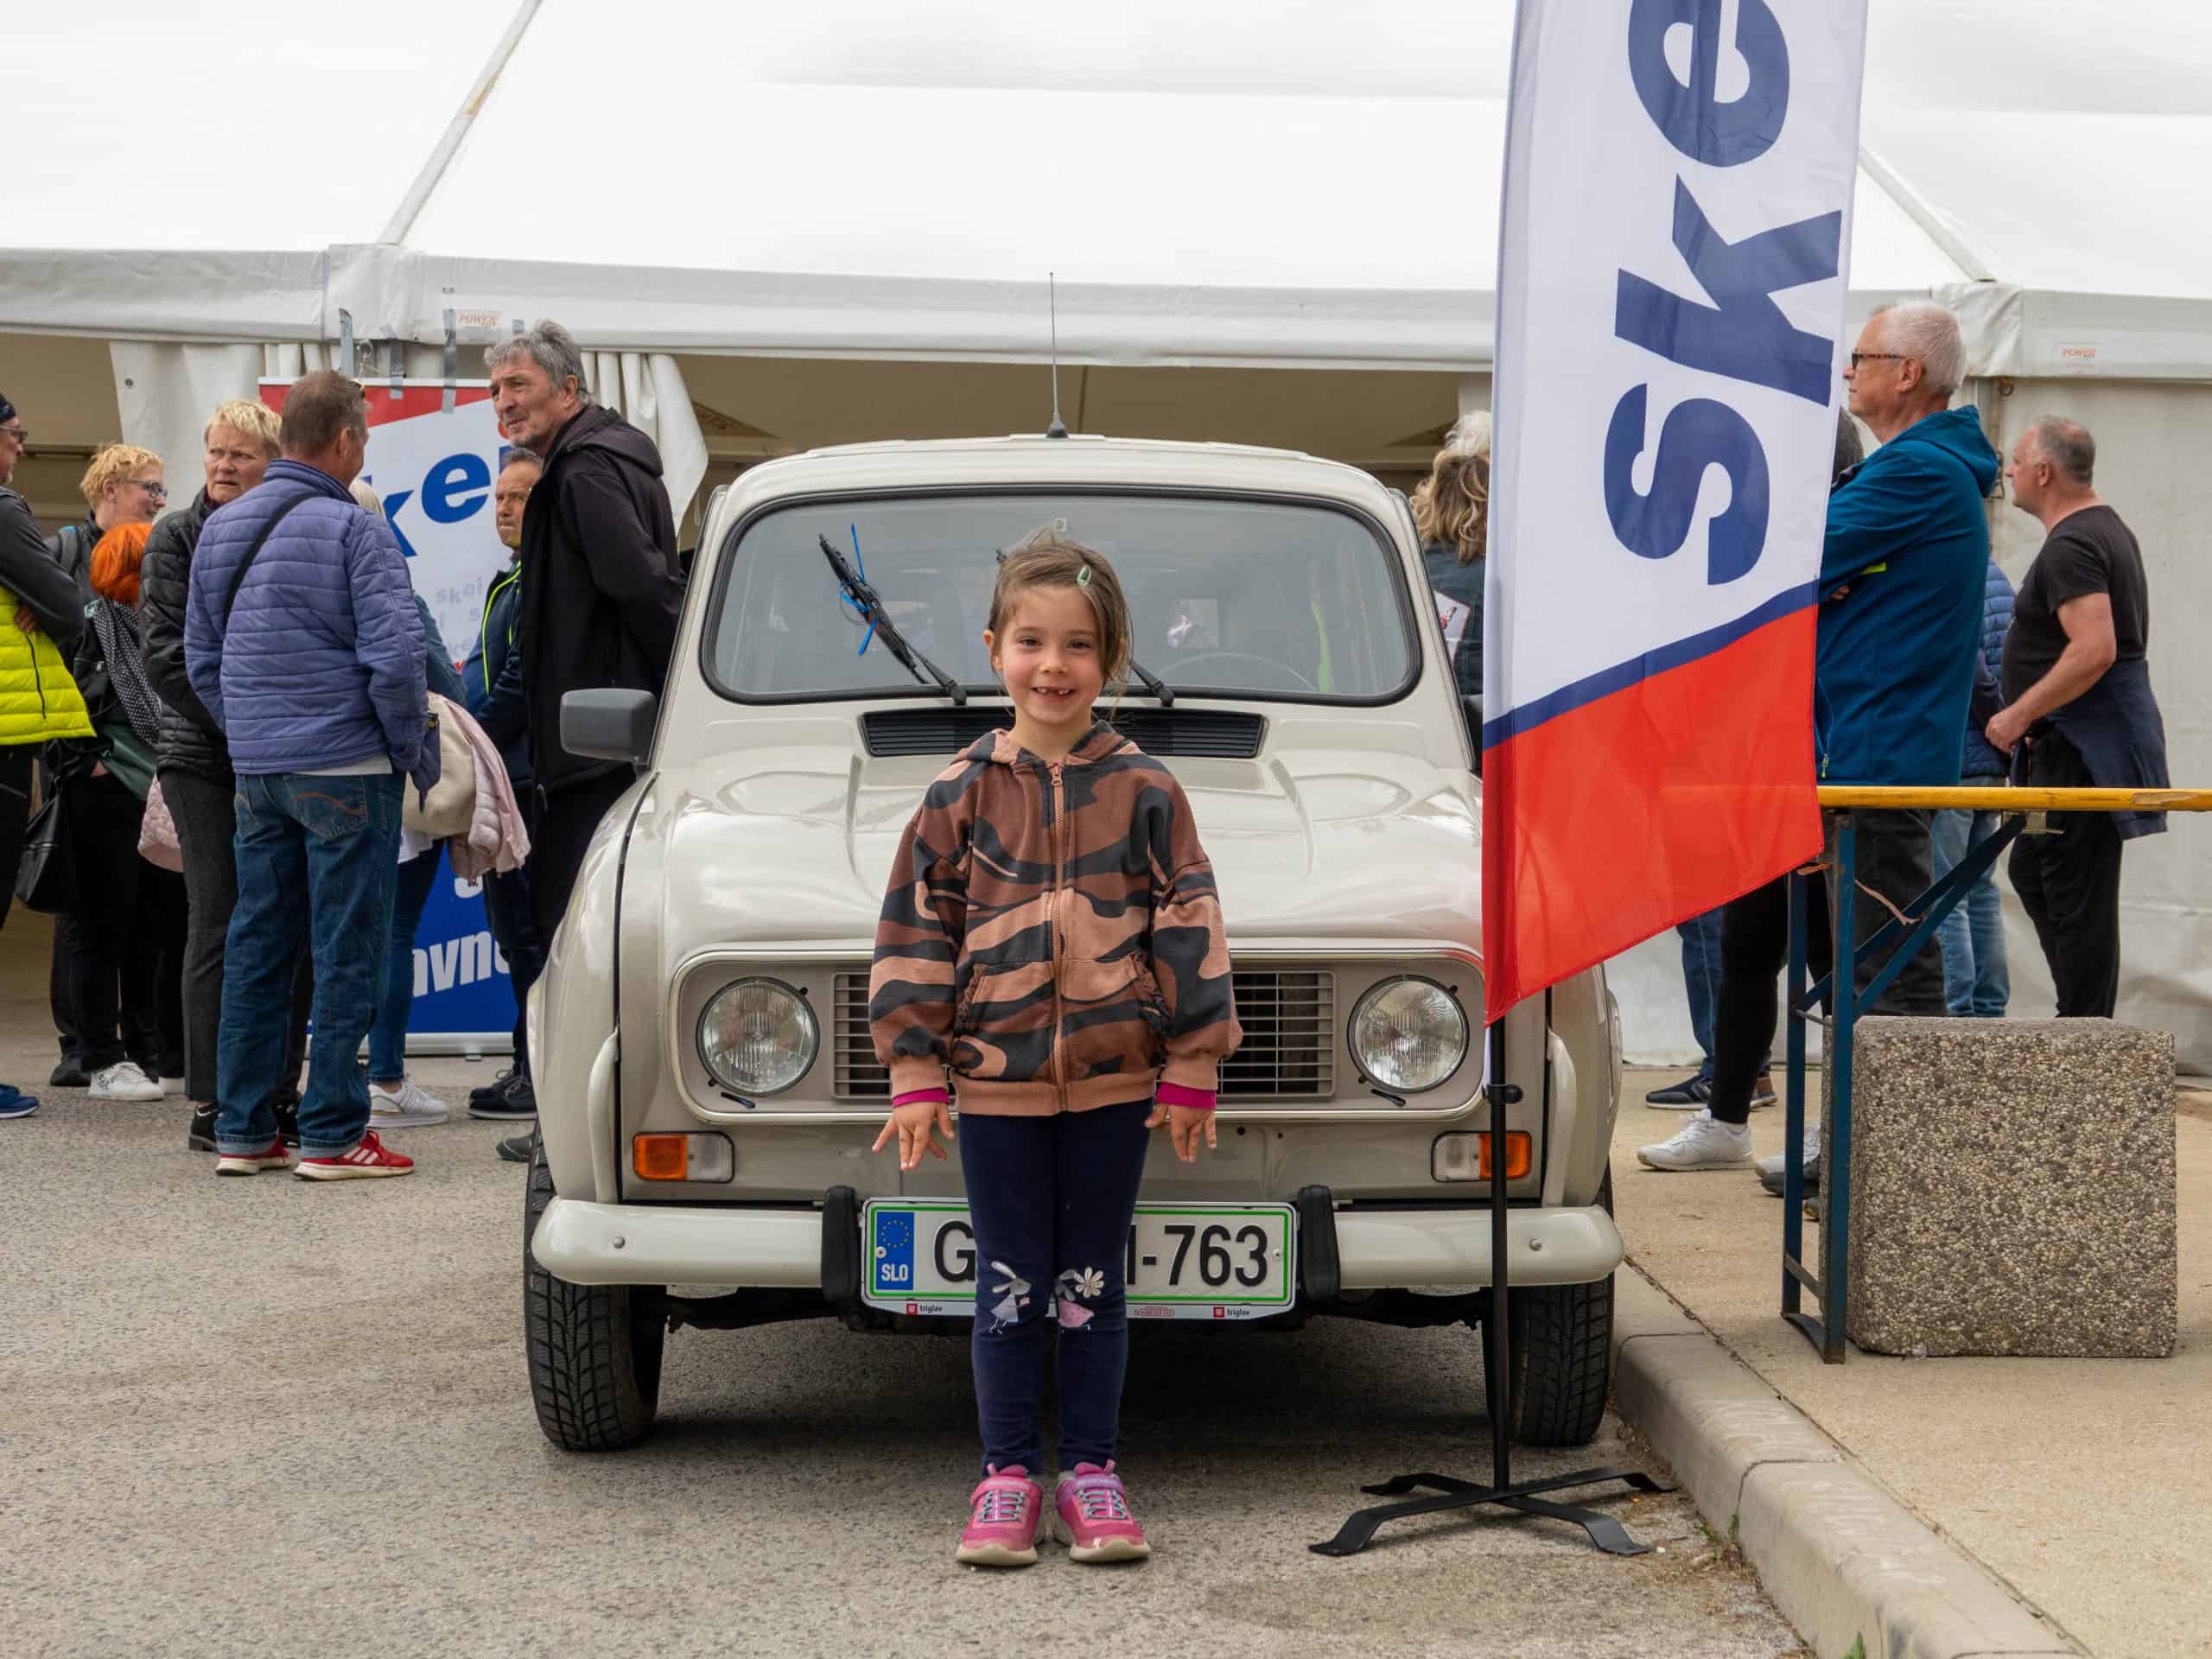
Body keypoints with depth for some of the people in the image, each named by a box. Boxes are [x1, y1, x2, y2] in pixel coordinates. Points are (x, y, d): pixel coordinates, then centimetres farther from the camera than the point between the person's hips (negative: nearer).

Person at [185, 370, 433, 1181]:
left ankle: (242, 1130, 14)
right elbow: (394, 656, -16)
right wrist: (418, 749, -3)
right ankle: (333, 1134, -1)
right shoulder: (354, 530, -11)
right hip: (347, 767, -7)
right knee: (346, 951, -2)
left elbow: (200, 658, 16)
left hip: (256, 772, 7)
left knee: (255, 945, 11)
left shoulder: (221, 528, 11)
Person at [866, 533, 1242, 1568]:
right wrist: (915, 1075, -1)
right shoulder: (962, 793, 0)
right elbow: (916, 932, 3)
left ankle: (1091, 1475, 19)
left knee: (1093, 1288, 9)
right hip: (995, 1077, 0)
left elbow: (1188, 929, 1)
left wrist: (1192, 1072, -2)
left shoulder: (1145, 791, -1)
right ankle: (1007, 1479, 16)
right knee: (1010, 1291, 6)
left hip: (1115, 1078, 0)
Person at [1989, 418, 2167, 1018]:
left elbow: (2095, 650, -28)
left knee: (2077, 895, -7)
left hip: (2082, 747, -11)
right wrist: (2030, 720, 24)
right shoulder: (2109, 529, 18)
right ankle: (2088, 1015, 17)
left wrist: (2018, 716, -20)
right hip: (2080, 743, 11)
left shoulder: (2070, 546, -16)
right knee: (2031, 869, 16)